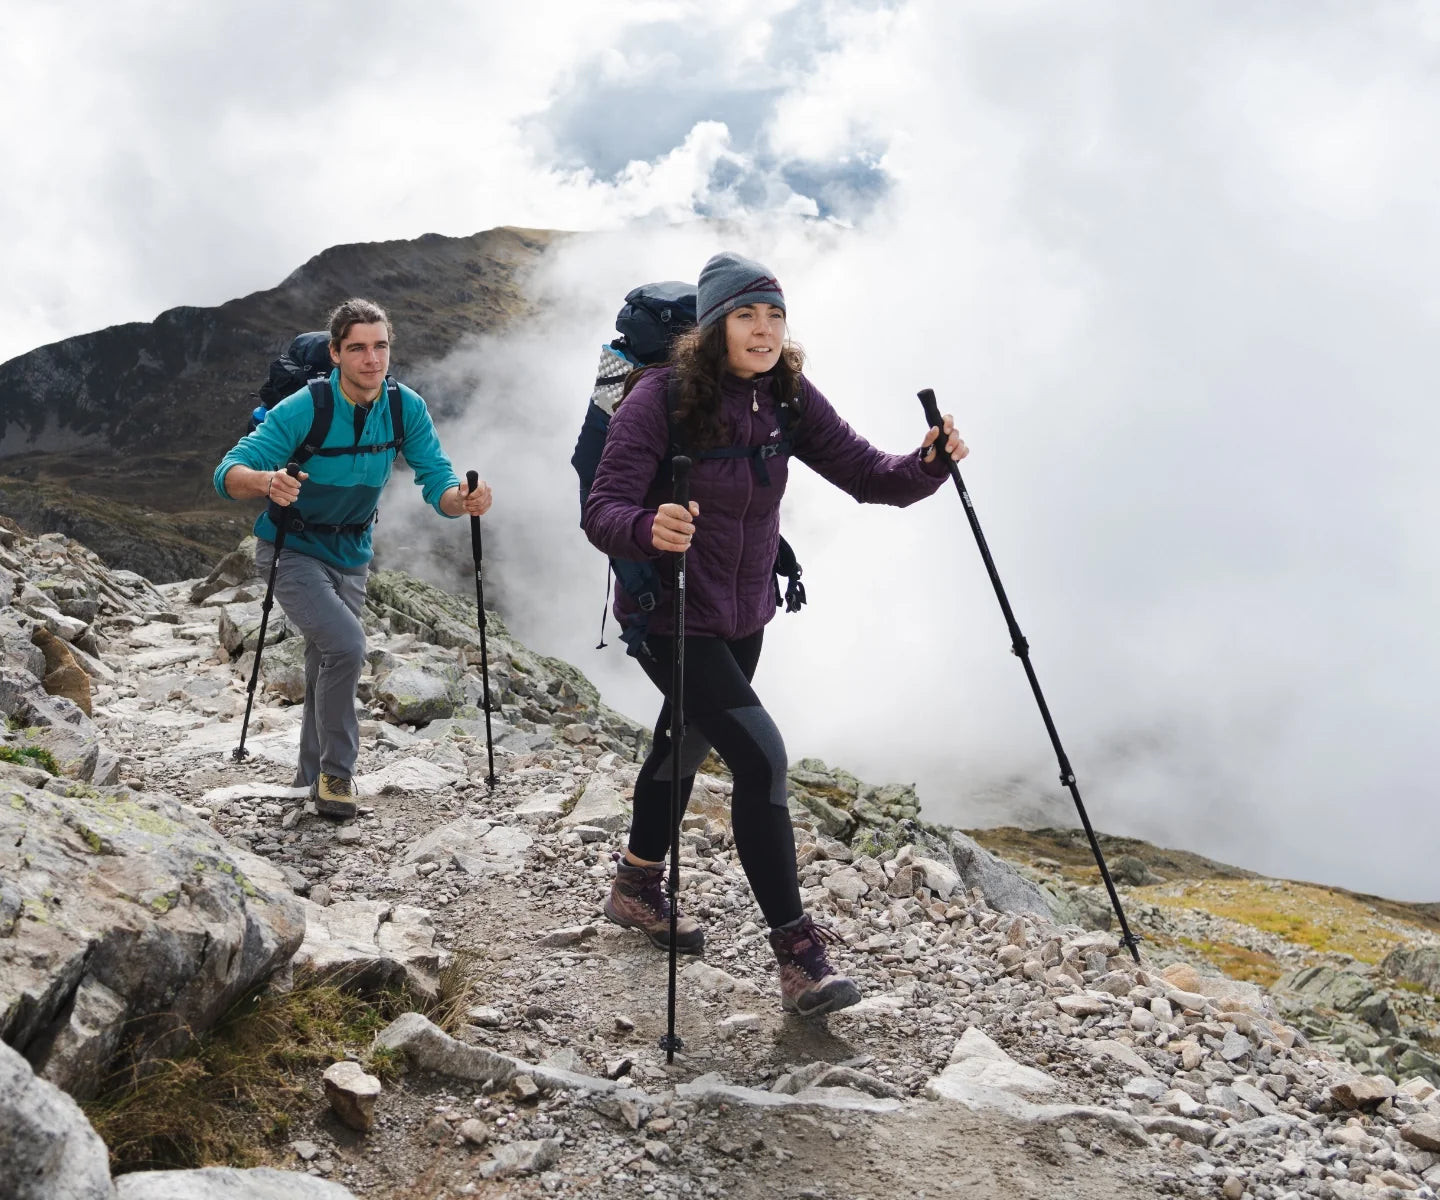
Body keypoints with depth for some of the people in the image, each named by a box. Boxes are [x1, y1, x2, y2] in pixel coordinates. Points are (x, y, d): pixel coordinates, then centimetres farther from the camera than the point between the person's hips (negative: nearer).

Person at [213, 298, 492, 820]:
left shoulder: (407, 408, -12)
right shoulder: (301, 411, -24)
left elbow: (436, 481, -11)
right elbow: (228, 473, -25)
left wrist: (463, 499, -34)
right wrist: (268, 481, -47)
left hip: (351, 555, 5)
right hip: (295, 552, -5)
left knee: (327, 664, 19)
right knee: (346, 644, -25)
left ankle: (313, 770, 41)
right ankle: (336, 772, -6)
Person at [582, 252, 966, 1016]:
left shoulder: (789, 400, -6)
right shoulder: (659, 400, -22)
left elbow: (867, 475, -11)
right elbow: (602, 513, -24)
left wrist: (929, 464, -30)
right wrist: (650, 529, -46)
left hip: (743, 616, 7)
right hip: (670, 619, -6)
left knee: (686, 745, 22)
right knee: (760, 756, -17)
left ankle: (637, 888, 46)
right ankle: (797, 954, -6)